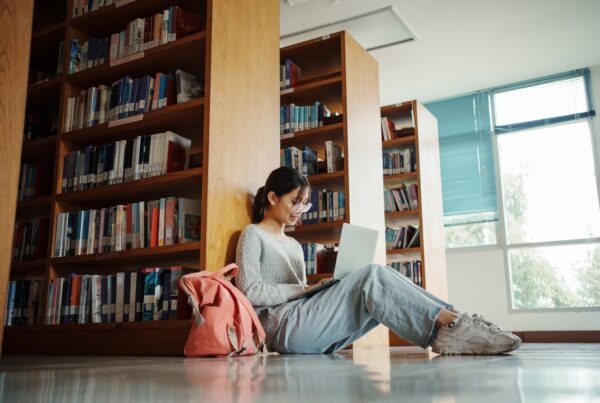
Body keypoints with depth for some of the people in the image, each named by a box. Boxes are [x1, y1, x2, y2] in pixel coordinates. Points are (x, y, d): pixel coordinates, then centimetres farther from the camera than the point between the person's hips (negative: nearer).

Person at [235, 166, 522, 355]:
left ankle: (452, 323, -25)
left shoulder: (294, 245, 28)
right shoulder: (252, 235, 4)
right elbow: (250, 291, -10)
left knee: (375, 286, -15)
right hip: (283, 327, -7)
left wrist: (318, 290, 1)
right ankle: (452, 325, -28)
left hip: (307, 326, 7)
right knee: (373, 278, -23)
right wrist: (302, 290, -8)